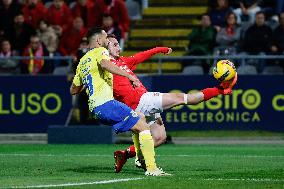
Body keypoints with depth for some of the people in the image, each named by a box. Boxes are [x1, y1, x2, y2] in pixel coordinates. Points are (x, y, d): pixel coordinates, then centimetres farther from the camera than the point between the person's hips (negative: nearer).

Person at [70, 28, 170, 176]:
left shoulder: (82, 61, 25)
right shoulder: (100, 51, 2)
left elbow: (73, 90, 29)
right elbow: (105, 64, -24)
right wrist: (129, 76, -28)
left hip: (94, 108, 9)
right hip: (106, 103, -9)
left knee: (141, 118, 23)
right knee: (143, 126, -10)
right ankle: (151, 168, -23)